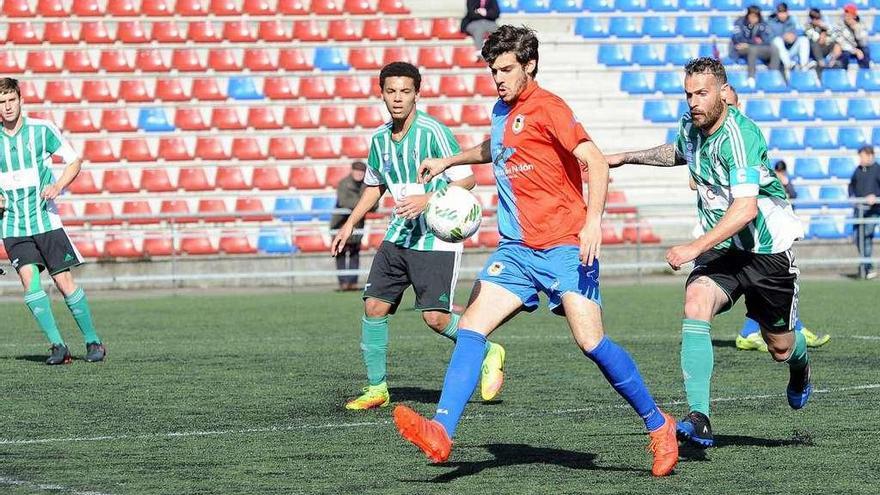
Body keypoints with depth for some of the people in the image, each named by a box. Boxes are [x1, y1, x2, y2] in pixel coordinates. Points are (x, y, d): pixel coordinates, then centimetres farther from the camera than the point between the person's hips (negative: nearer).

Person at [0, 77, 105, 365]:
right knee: (30, 280, -16)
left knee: (65, 282, -2)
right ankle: (57, 346, -13)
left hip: (46, 220, -1)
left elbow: (75, 161, 5)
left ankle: (93, 342, 13)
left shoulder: (42, 130, -2)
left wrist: (58, 185, -12)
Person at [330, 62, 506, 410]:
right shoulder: (379, 138, 7)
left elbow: (467, 179, -14)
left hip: (436, 238, -6)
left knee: (436, 317, -11)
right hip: (398, 236, 6)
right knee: (374, 306, -1)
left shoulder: (433, 132, -14)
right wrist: (349, 225, 17)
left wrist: (427, 199, -26)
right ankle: (376, 388, 11)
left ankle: (488, 354, 15)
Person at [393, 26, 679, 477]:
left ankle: (658, 426, 5)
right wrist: (450, 161, 40)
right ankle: (441, 433, -18)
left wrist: (593, 220, -29)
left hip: (564, 245, -8)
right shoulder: (501, 111, 16)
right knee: (469, 328, -9)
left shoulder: (545, 107, -9)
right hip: (516, 248, 8)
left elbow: (594, 161, -18)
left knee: (591, 342, -13)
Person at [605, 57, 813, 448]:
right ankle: (699, 418, -33)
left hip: (766, 250, -5)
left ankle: (800, 363, 51)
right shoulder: (691, 125, -2)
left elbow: (745, 209, -37)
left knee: (780, 349, 9)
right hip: (720, 249, 5)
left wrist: (694, 248, -42)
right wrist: (627, 157, 24)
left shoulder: (739, 136, -27)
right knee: (695, 305, -25)